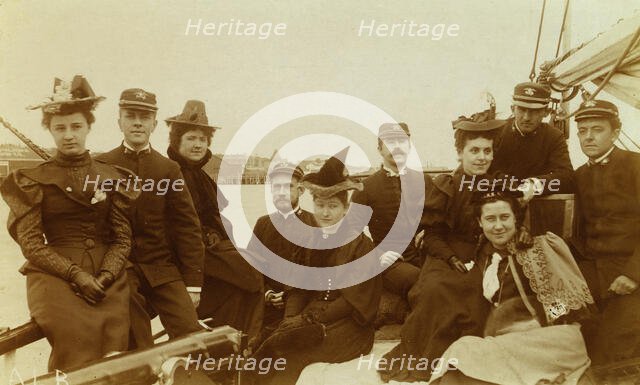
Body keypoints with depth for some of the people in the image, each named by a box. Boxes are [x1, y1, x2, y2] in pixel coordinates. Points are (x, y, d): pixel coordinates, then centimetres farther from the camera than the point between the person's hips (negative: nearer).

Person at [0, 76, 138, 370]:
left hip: (107, 277, 2)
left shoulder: (111, 178, 13)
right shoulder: (33, 180, 8)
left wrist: (105, 275, -10)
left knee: (115, 344, -23)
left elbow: (122, 239, 9)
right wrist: (76, 274, -12)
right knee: (78, 336, -28)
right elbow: (31, 244, 0)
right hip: (55, 276, -1)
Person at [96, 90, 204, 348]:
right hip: (120, 269, -1)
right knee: (137, 351, -14)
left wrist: (193, 283, -1)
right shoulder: (101, 166, 4)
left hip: (164, 270, 1)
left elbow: (188, 228, 5)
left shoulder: (169, 169, 8)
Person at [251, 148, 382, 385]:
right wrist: (291, 319, -10)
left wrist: (309, 317, -16)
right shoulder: (313, 241, 14)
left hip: (347, 325, -5)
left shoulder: (361, 244, -3)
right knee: (278, 342, -27)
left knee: (278, 347, -28)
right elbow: (301, 288, 11)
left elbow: (355, 298, -10)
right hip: (310, 320, 5)